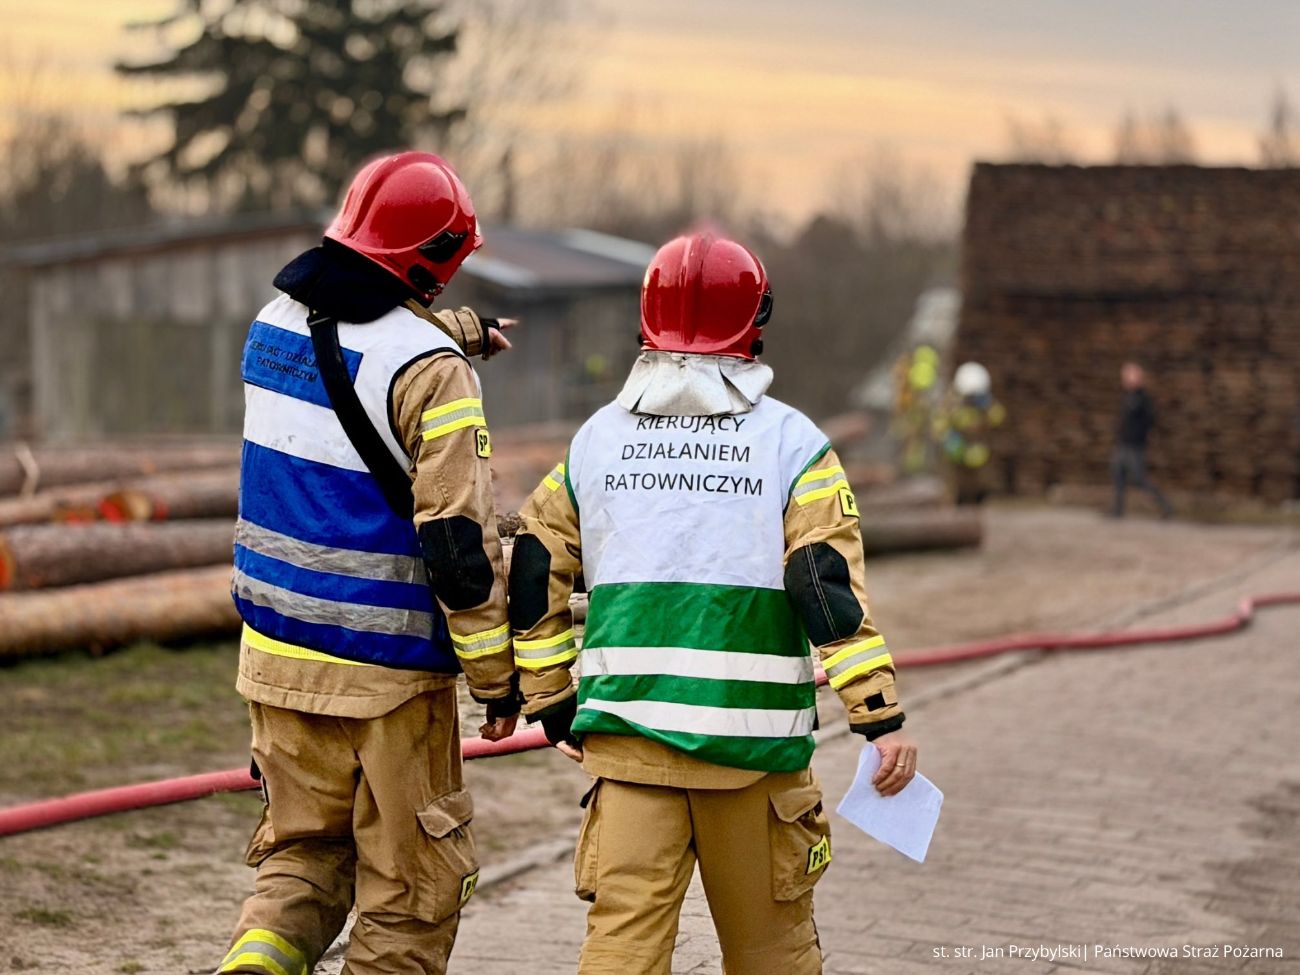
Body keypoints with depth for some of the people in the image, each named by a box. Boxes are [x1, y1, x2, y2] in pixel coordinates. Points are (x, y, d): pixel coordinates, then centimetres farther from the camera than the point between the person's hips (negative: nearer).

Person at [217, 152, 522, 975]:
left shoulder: (275, 326, 4)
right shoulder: (431, 371, -17)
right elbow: (458, 541, -19)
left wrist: (453, 332, 36)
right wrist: (498, 674, -10)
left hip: (280, 656, 6)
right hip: (389, 672, -6)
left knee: (301, 849, 18)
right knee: (411, 882, 8)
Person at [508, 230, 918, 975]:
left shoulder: (597, 439, 8)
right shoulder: (790, 443, -2)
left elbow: (535, 576, 9)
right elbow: (830, 586, -11)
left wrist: (552, 701, 19)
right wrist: (882, 716, -11)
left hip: (626, 735, 2)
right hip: (754, 743, -2)